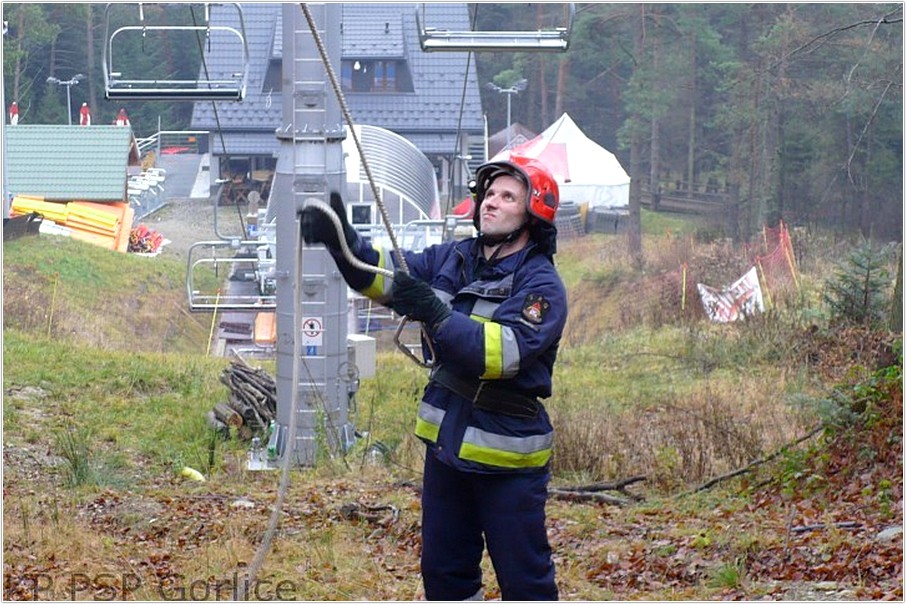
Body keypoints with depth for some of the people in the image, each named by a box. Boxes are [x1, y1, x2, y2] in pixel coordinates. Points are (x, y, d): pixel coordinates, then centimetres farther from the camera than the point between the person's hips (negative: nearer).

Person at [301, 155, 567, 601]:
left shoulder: (542, 286, -14)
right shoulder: (453, 259, 6)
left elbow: (505, 351, -28)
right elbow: (387, 273, -3)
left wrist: (434, 313, -37)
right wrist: (342, 241, -22)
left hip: (507, 455, -7)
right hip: (447, 444, 7)